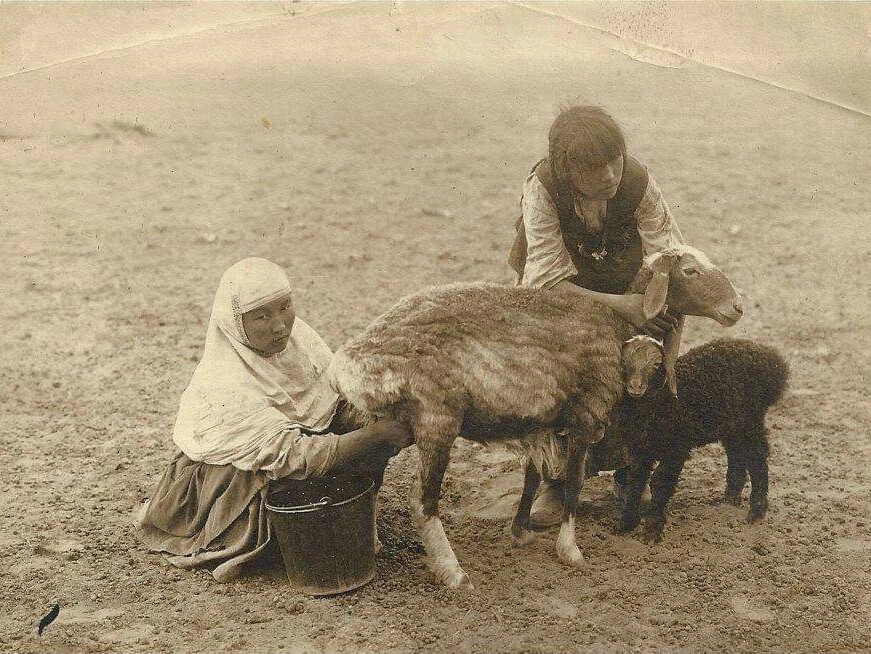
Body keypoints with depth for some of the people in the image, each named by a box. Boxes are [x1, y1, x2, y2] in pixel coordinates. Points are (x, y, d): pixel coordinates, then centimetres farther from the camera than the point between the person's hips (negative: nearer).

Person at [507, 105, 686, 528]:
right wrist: (620, 306, -44)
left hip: (621, 281, 1)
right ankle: (556, 485, 8)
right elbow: (550, 282, -34)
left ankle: (628, 478, 18)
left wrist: (670, 354, -37)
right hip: (556, 292, -1)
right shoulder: (542, 189, -36)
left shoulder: (637, 184, -32)